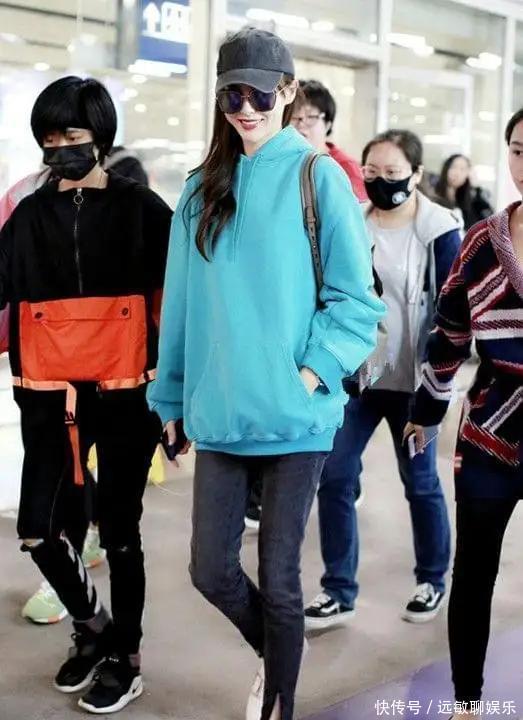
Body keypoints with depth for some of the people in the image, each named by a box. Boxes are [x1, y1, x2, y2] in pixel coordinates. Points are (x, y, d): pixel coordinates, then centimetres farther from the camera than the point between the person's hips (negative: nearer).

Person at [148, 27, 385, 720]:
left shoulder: (318, 177, -3)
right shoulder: (203, 189, 10)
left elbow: (356, 298, -4)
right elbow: (182, 303, 12)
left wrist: (313, 372, -15)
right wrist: (172, 398, 14)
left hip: (294, 414, -4)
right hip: (219, 409, 4)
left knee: (278, 578, 4)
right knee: (212, 569, 8)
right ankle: (275, 659, 38)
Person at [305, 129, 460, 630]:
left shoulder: (439, 230, -7)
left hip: (410, 381, -3)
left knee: (420, 482, 10)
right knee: (334, 479, 0)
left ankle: (432, 581, 30)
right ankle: (339, 591, 12)